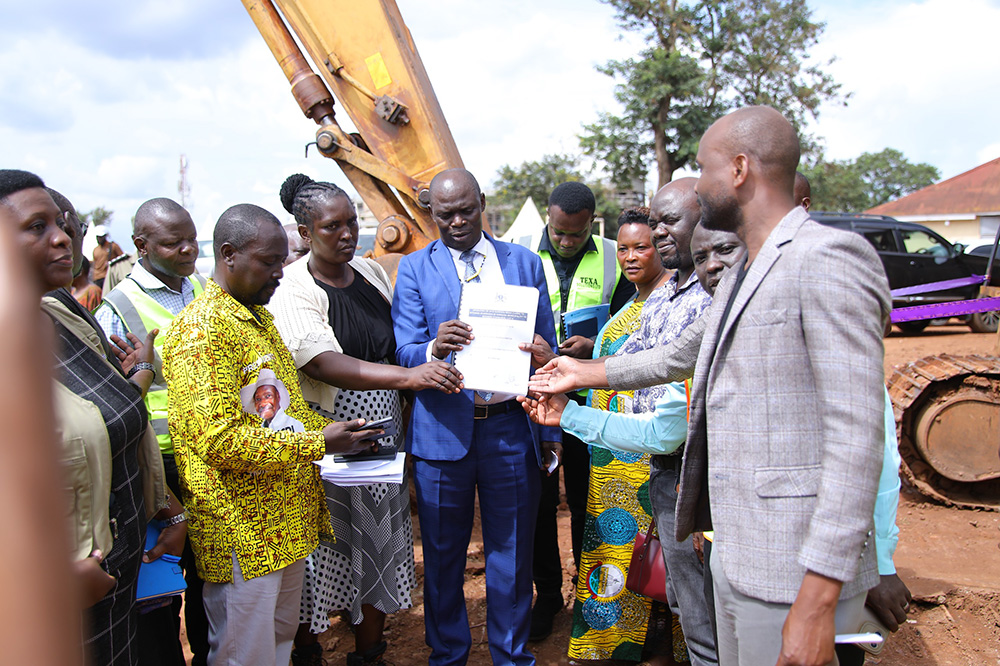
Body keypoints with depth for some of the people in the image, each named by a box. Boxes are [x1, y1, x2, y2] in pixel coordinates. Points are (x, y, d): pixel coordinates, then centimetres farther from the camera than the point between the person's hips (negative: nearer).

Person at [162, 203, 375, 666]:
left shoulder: (258, 317, 14)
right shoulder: (201, 329, -18)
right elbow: (219, 439, -25)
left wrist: (331, 429, 5)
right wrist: (317, 444, -21)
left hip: (287, 521, 9)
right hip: (243, 533, -9)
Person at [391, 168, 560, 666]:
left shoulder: (525, 262, 8)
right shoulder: (414, 269, 3)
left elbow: (546, 352, 8)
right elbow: (405, 354, -5)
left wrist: (549, 431, 4)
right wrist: (434, 349, -29)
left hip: (511, 428, 1)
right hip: (444, 430, -1)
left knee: (511, 554, 12)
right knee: (443, 555, 12)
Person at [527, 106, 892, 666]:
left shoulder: (828, 258, -17)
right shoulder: (739, 278, 14)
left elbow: (856, 435, -22)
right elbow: (679, 357, 29)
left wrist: (818, 599, -24)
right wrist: (583, 374, 33)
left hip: (795, 575, -9)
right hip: (735, 555, 9)